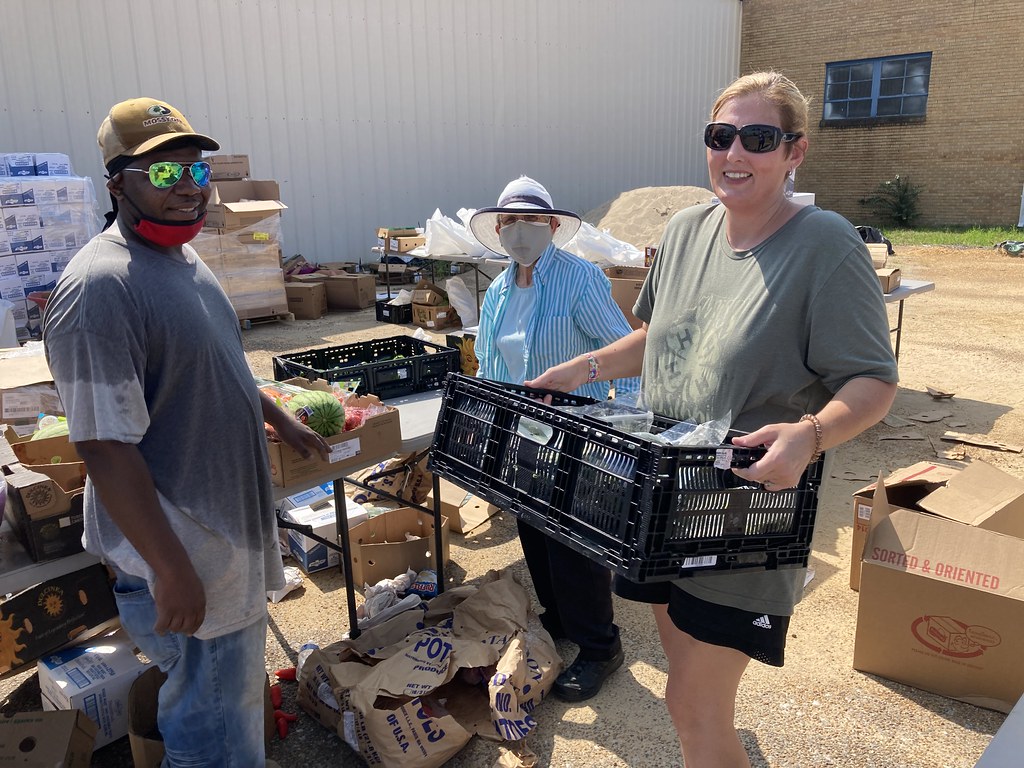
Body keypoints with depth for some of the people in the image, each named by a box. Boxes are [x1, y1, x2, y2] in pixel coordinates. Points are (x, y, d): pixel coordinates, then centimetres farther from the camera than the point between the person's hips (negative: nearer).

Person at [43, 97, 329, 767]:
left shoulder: (182, 256, 6)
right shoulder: (100, 288, -25)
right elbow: (106, 448, -27)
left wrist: (281, 420, 24)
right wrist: (171, 570, -24)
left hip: (226, 525, 9)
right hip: (179, 548, -9)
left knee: (233, 681, 29)